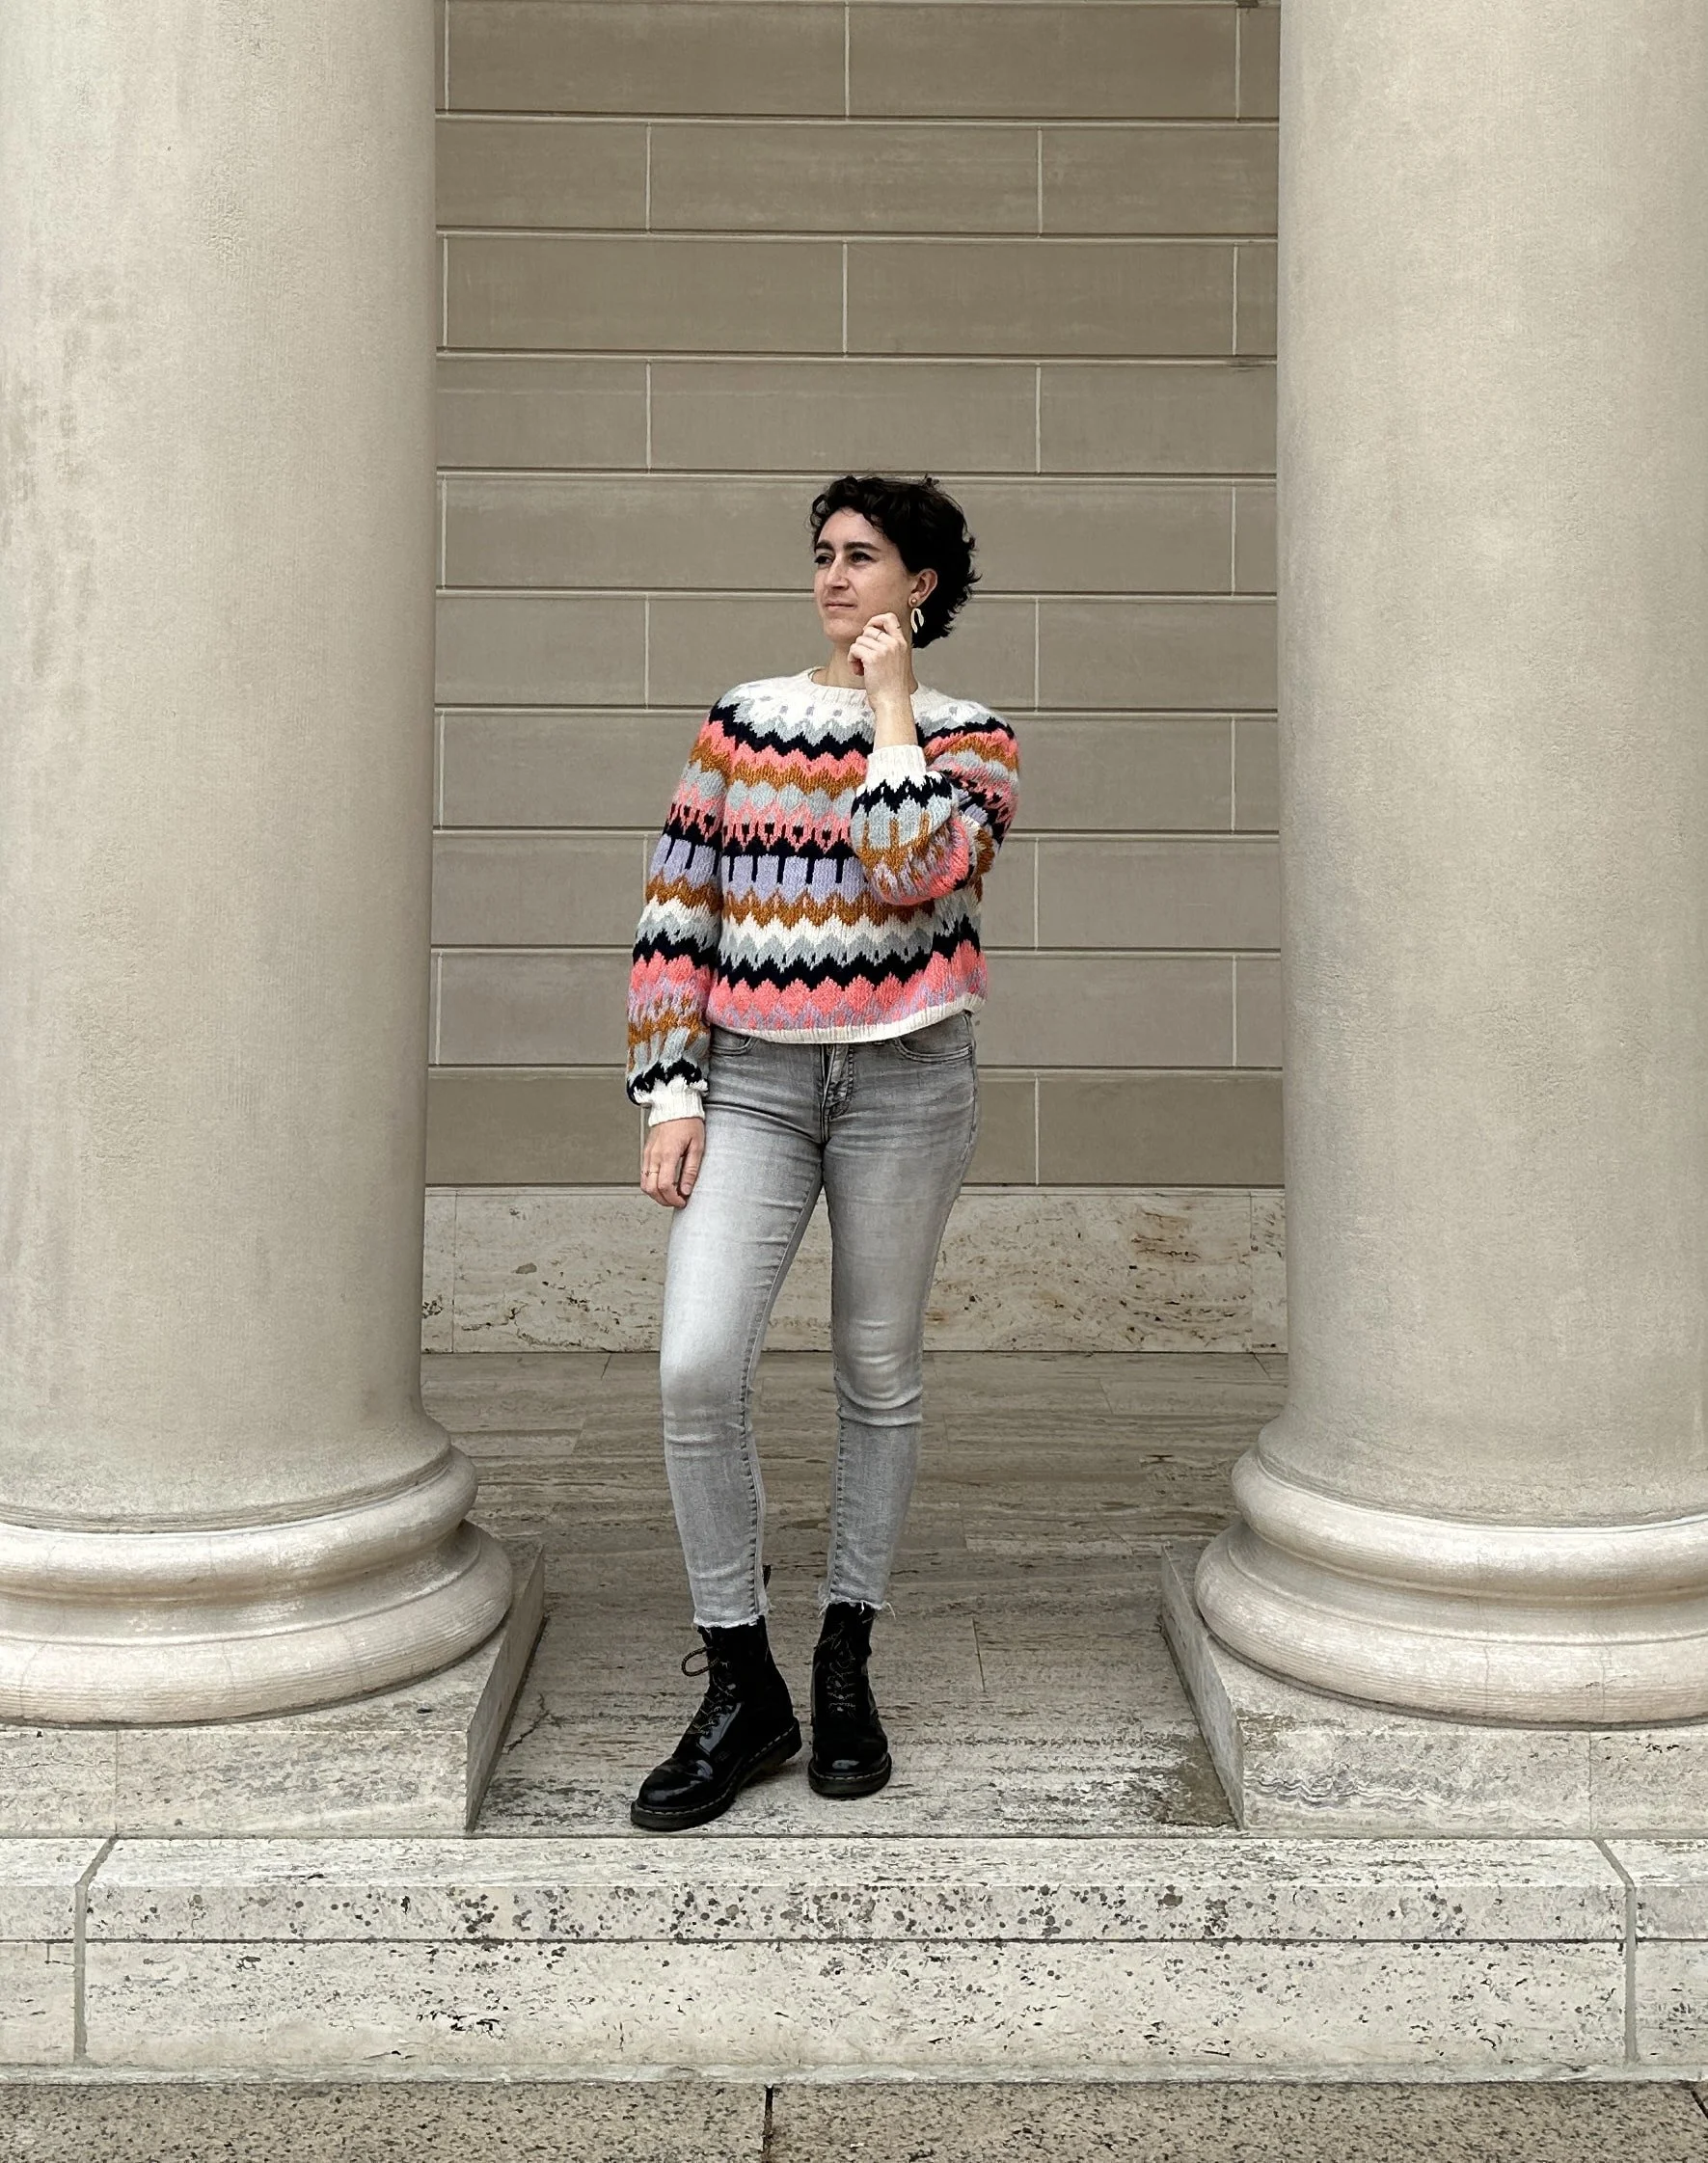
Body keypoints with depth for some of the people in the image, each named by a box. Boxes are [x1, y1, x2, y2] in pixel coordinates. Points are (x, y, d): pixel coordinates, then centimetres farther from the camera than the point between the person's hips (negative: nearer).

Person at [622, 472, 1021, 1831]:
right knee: (698, 1370, -13)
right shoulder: (742, 720, 8)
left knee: (879, 1374, 8)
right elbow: (676, 918, 6)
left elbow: (911, 875, -19)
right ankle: (742, 1691, 2)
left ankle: (848, 1664, 26)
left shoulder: (971, 738, 3)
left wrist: (891, 703, -8)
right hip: (750, 1080, 1)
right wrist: (671, 1096, -3)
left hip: (904, 1081, -1)